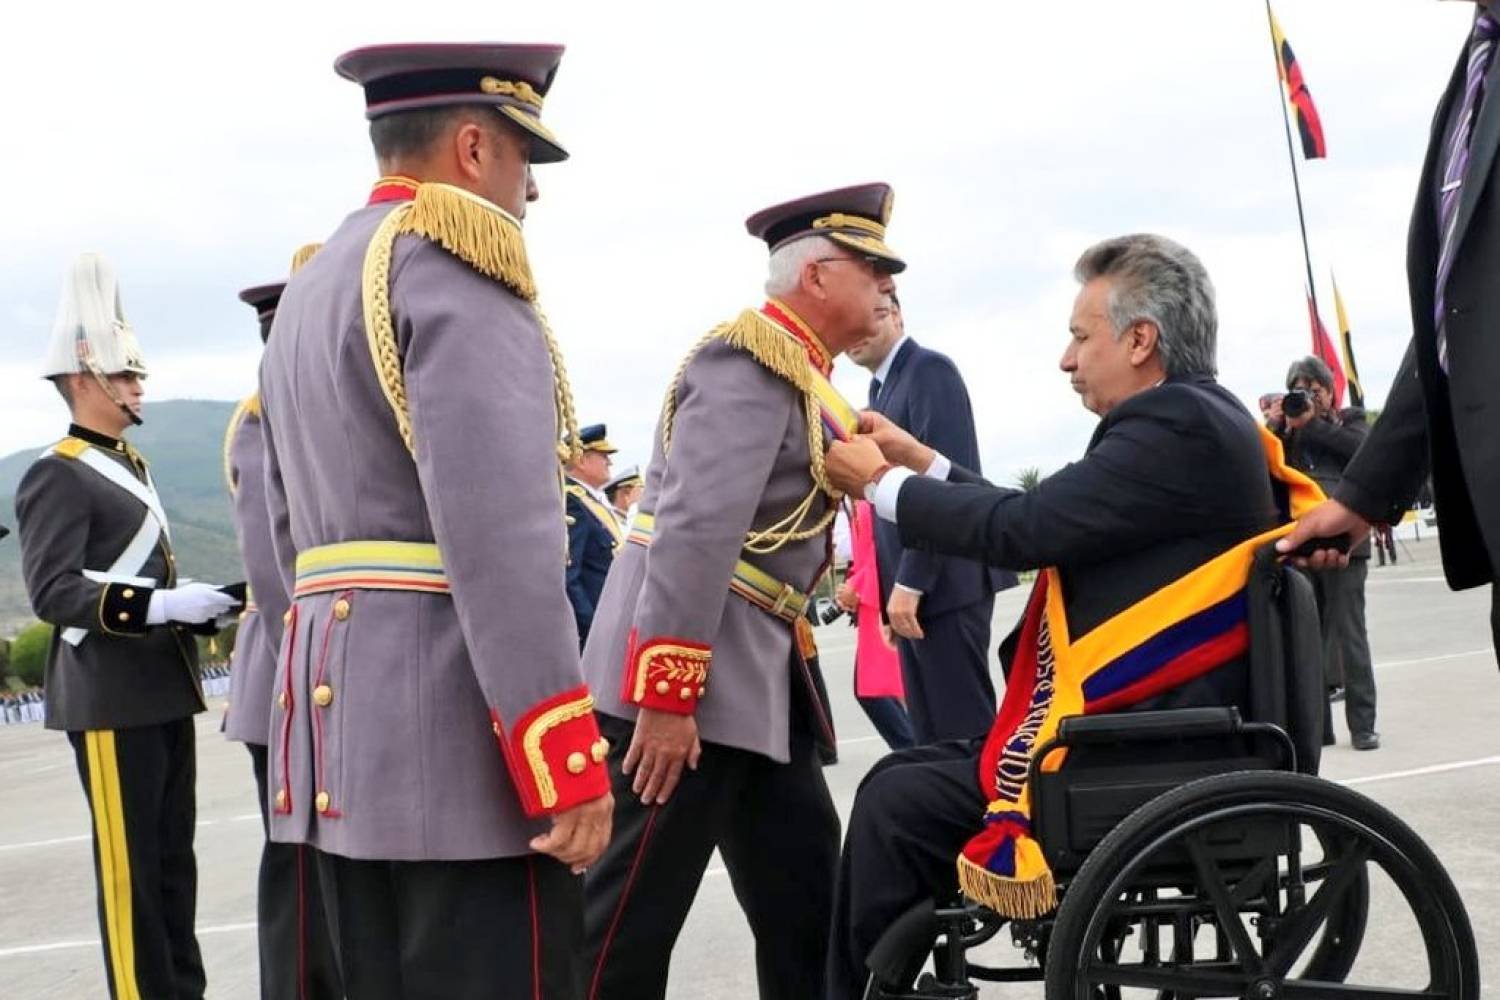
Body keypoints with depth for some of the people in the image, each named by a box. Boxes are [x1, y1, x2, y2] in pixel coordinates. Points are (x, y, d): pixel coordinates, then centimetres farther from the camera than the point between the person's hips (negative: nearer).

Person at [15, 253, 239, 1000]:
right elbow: (53, 593, -21)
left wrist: (197, 605, 9)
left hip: (162, 689, 9)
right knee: (130, 864, -3)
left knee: (174, 853, 14)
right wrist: (162, 606, -28)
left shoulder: (126, 464, 16)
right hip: (111, 698, -9)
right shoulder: (57, 477, -11)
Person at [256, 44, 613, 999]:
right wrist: (567, 763, -21)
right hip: (457, 724, -9)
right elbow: (499, 536, -21)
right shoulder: (457, 266, -10)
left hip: (344, 721, 10)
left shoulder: (308, 288, 19)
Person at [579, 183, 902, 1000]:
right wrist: (666, 692, -27)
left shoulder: (796, 370, 17)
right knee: (631, 912, -3)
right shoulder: (751, 359, -14)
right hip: (686, 681, -10)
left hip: (757, 676, 10)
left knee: (806, 901, 12)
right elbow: (694, 529, -23)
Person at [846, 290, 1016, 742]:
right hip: (912, 585, 9)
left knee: (965, 731, -8)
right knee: (933, 737, 9)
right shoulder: (882, 388, 19)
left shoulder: (929, 370, -8)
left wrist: (910, 582, -20)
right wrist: (895, 586, 13)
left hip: (945, 582, -9)